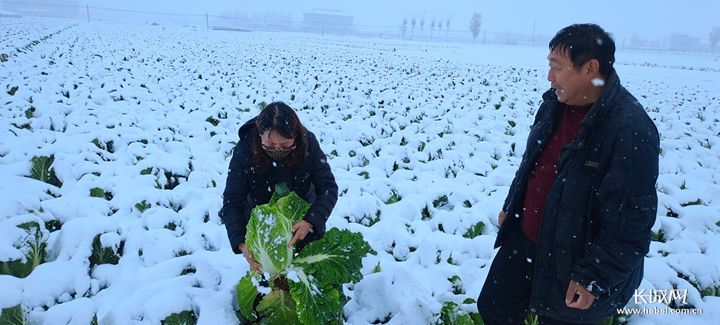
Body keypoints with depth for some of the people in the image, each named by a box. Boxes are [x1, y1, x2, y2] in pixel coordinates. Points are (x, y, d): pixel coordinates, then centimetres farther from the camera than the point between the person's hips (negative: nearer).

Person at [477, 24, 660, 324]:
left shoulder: (630, 131, -26)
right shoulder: (556, 102, -2)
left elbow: (631, 220, -24)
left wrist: (595, 278, -20)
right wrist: (511, 206, 20)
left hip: (573, 262, -7)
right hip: (523, 241, 7)